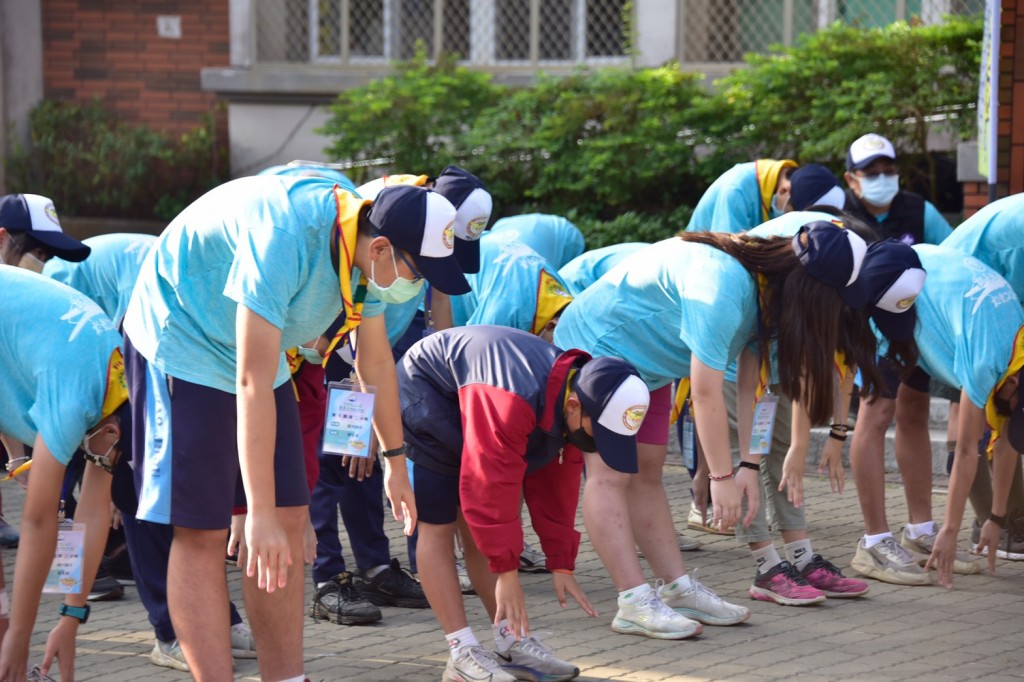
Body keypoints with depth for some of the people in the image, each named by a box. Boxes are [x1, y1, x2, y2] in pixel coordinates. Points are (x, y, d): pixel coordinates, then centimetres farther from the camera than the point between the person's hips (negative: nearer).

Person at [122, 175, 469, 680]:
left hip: (254, 351, 8)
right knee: (201, 534, -12)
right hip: (182, 340, -8)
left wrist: (395, 461, 17)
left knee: (289, 522, 3)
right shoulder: (285, 240, -36)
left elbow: (376, 361, 9)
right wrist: (260, 515, -35)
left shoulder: (368, 253, -9)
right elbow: (253, 385, -36)